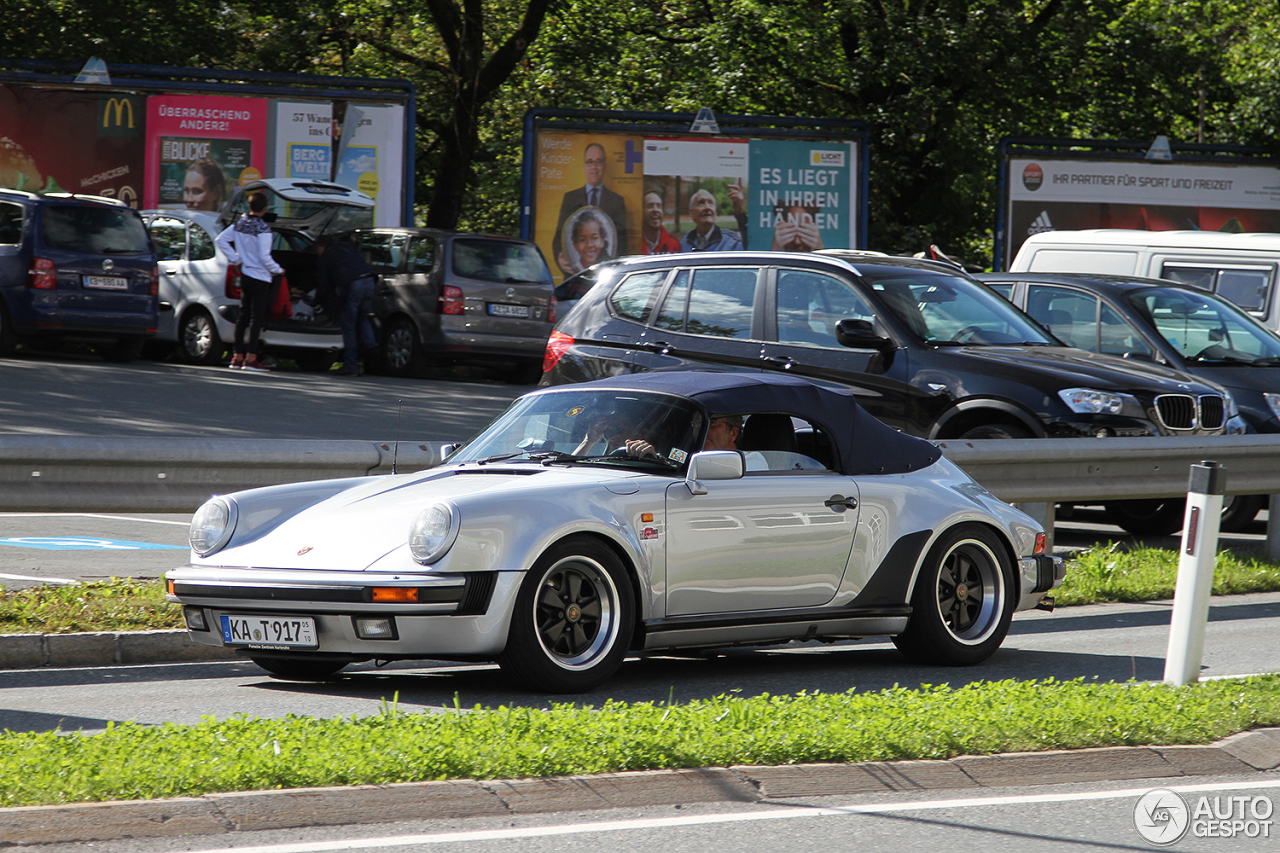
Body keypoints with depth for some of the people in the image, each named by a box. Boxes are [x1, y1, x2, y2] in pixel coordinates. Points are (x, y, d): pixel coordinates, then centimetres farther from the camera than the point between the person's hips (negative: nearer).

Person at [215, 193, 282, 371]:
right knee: (257, 318, -3)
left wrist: (235, 259, 12)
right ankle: (250, 358, -5)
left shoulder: (239, 224, 3)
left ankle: (237, 356, 13)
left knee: (243, 316, 12)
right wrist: (278, 270, -5)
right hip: (261, 278, -7)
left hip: (245, 275, 7)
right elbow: (264, 256, -21)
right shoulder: (263, 228, -18)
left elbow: (221, 240, 8)